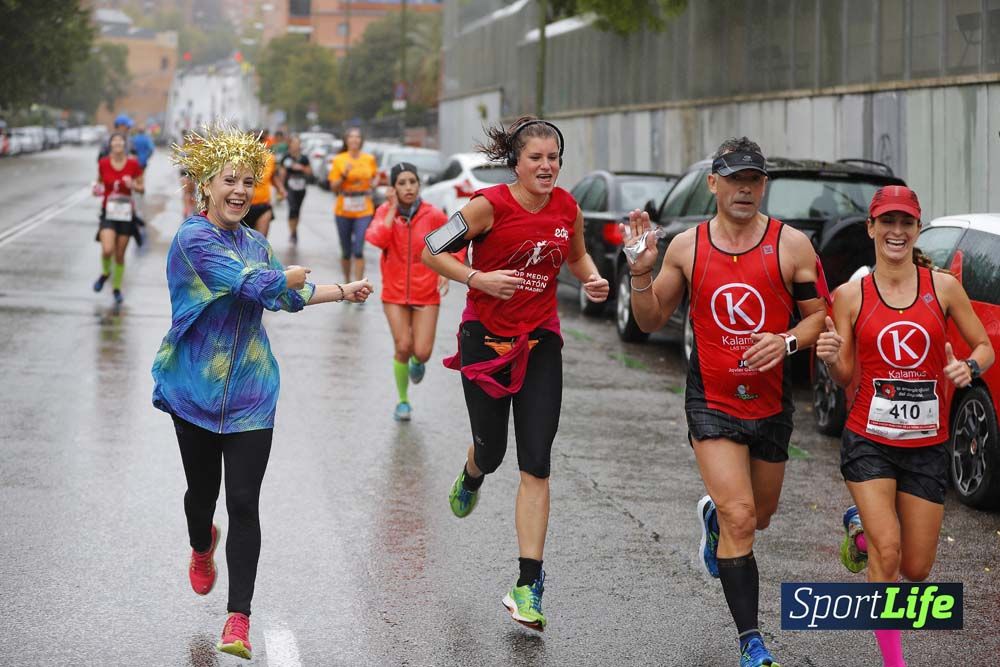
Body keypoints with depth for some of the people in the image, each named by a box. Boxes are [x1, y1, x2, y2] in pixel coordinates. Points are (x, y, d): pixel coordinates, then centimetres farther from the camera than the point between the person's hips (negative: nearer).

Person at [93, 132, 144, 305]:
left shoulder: (133, 164, -5)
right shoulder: (103, 163, -3)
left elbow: (142, 188, 4)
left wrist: (133, 185, -17)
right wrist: (97, 189, -8)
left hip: (126, 213, 1)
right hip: (108, 212, -1)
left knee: (120, 255, 7)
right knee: (107, 250, -20)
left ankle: (116, 288, 27)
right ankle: (105, 273, 14)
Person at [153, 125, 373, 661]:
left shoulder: (254, 242, 9)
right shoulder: (193, 239, -14)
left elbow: (285, 297, 26)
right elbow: (255, 285, -23)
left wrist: (343, 292, 24)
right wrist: (295, 275, -5)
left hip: (249, 390, 4)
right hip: (196, 387, -4)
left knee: (244, 501, -5)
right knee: (203, 489, 13)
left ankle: (239, 618, -4)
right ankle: (202, 547, 50)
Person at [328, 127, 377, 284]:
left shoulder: (370, 159, 2)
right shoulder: (338, 160, -1)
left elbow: (375, 175, 22)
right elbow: (333, 187, -1)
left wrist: (374, 183, 0)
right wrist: (344, 175, -17)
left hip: (364, 211, -1)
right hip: (343, 211, 1)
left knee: (358, 250, -12)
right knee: (346, 252, 10)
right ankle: (347, 281, 29)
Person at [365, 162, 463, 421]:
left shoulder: (433, 215, -8)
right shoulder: (385, 211, -5)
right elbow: (377, 239, -25)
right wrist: (393, 209, -21)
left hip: (426, 294, 0)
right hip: (395, 293, 0)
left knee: (422, 352, -7)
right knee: (403, 348, -4)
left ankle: (417, 362, 33)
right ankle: (403, 400, 18)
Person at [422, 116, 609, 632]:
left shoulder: (567, 208, -1)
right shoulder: (490, 205, -14)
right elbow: (431, 252, -9)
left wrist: (592, 279, -2)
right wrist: (478, 278, -22)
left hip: (540, 342, 2)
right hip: (486, 337, -2)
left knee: (536, 466, -6)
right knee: (491, 452, 10)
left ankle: (527, 586, -5)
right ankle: (471, 476, 52)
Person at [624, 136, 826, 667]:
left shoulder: (791, 245, -5)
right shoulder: (686, 247, -1)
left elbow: (820, 314, -1)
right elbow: (651, 320, 6)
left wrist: (788, 341, -20)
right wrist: (641, 269, -11)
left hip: (771, 401, 2)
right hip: (712, 402, -2)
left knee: (759, 517, 19)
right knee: (740, 519, -15)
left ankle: (713, 516, 56)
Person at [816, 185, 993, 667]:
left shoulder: (943, 287, 0)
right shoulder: (850, 296, -1)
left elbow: (985, 347, 9)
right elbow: (845, 378, 3)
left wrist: (969, 367, -14)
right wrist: (830, 358, -20)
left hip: (926, 446, 2)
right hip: (869, 441, -2)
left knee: (916, 569, 6)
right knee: (887, 551, -18)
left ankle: (861, 527, 38)